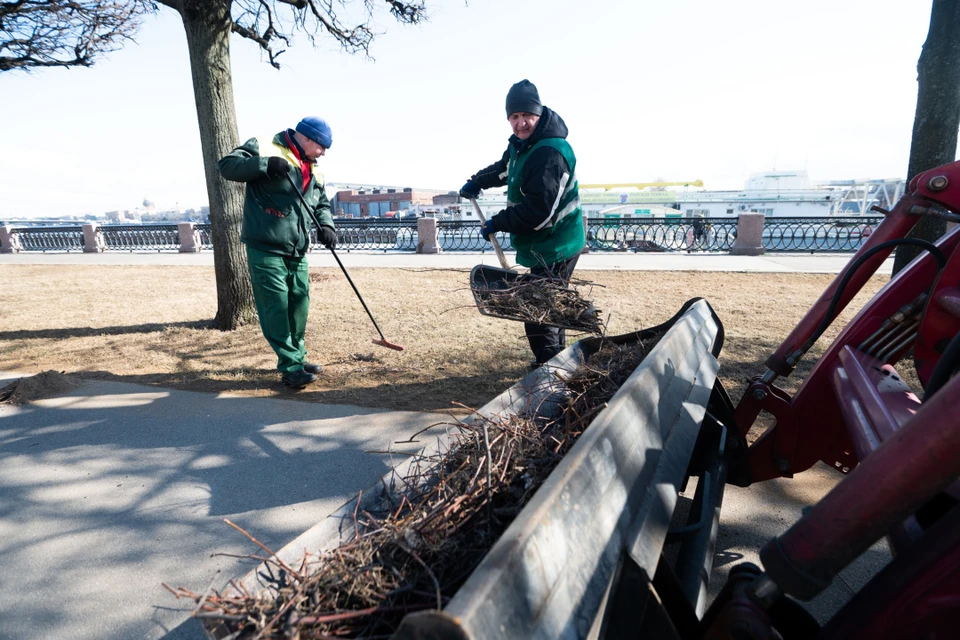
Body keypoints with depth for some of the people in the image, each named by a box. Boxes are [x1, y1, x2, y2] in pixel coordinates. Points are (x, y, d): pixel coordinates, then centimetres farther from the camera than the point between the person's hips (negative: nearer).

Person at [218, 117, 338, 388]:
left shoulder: (313, 170, 17)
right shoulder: (264, 147, -4)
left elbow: (322, 203, 23)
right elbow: (227, 165, -10)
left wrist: (326, 225, 2)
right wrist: (266, 165, -24)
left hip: (297, 251, 7)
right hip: (265, 247, -7)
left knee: (299, 304, 10)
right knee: (276, 307, -9)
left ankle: (297, 358, 25)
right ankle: (290, 368, -3)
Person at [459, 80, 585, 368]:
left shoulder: (550, 153, -25)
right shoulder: (521, 143, 7)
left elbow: (538, 211, -29)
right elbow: (504, 168, 31)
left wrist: (497, 223, -20)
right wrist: (477, 182, 21)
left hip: (555, 246, -11)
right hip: (546, 243, 11)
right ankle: (555, 359, 39)